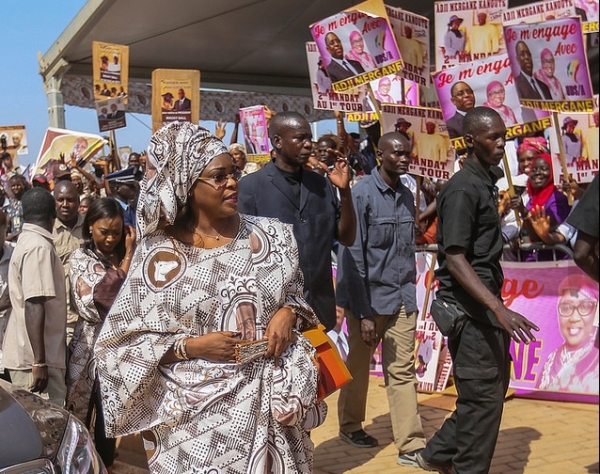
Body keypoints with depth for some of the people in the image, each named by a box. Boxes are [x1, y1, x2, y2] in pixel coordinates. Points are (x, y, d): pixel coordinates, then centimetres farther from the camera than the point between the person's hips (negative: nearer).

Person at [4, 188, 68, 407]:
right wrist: (39, 361, -22)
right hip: (35, 358, -9)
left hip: (26, 354, 9)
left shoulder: (26, 242, 13)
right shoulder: (39, 247, -15)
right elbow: (34, 306, -21)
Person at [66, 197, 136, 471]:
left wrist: (128, 258, -8)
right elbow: (92, 307, -18)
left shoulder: (125, 257, 6)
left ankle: (105, 464, 31)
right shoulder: (80, 259, -5)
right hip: (91, 348, -3)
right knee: (81, 417, 6)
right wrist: (126, 263, -16)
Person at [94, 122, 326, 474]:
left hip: (270, 405, 3)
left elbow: (296, 296, 13)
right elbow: (121, 342, -4)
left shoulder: (271, 236, 1)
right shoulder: (159, 254, -6)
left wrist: (288, 314, -9)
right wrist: (191, 346, -15)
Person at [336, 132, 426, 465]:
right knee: (358, 366, 13)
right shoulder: (361, 194, -11)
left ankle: (410, 445, 8)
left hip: (402, 299, 5)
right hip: (369, 297, -4)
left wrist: (409, 291, 7)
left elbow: (409, 248, 11)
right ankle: (350, 426, 33)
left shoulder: (407, 196, 7)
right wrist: (362, 313, -16)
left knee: (402, 371, 4)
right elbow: (352, 256, -14)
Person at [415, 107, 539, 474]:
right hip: (470, 308, -10)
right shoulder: (463, 188, -15)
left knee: (493, 390, 17)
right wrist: (499, 308, -31)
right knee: (483, 396, -2)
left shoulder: (485, 183, 14)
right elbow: (455, 259, -23)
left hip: (486, 305, 10)